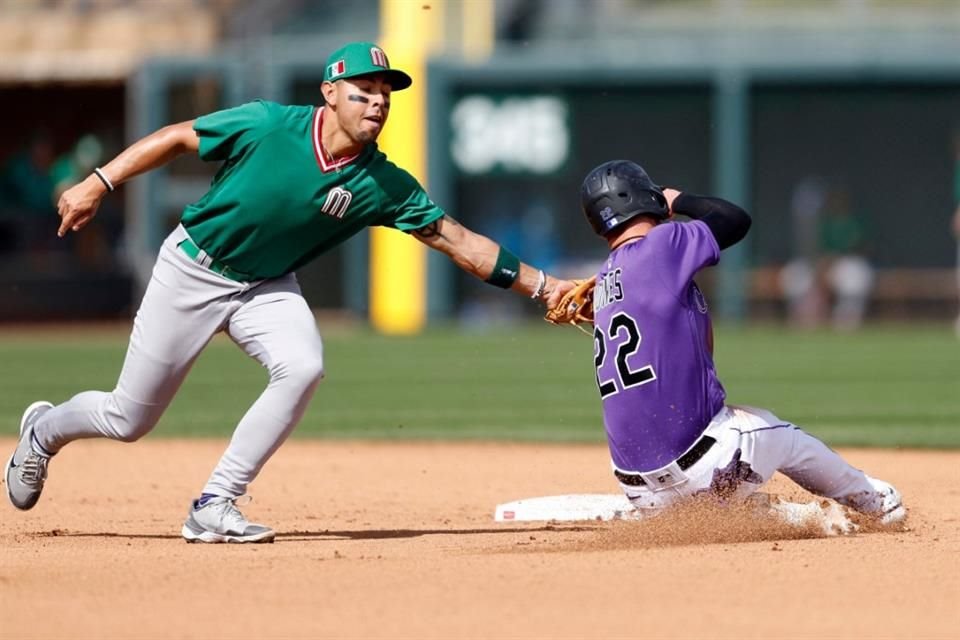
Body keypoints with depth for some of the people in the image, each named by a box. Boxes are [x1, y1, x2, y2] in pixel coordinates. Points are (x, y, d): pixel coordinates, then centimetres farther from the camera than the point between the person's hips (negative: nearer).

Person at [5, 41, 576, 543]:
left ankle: (214, 508, -15)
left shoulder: (384, 186, -15)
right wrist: (99, 184, -14)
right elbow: (177, 138, -11)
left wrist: (540, 284, -18)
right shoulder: (266, 126, -22)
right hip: (192, 273, -3)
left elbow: (457, 240, -12)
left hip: (268, 288, 3)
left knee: (303, 368, -27)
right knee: (129, 419, 1)